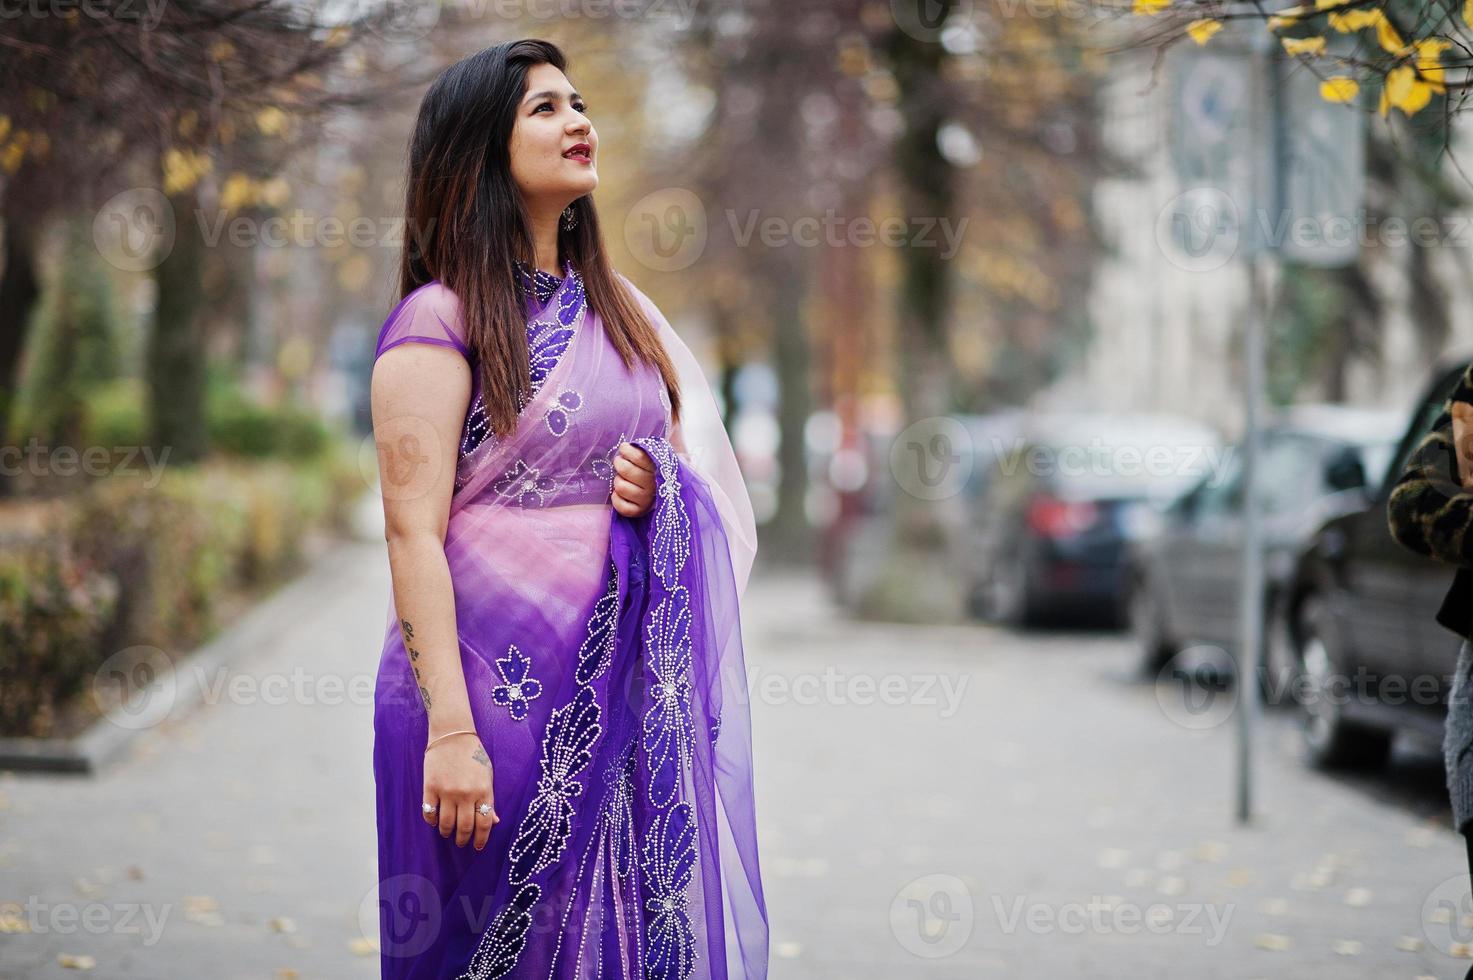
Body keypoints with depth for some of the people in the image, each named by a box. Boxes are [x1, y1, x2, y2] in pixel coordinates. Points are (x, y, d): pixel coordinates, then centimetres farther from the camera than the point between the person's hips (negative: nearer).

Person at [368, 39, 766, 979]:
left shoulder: (617, 310, 14)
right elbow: (414, 530, -14)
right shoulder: (440, 318, -7)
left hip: (625, 688, 6)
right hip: (499, 683, -6)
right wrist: (450, 727, -21)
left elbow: (696, 466, 24)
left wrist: (659, 490, -1)